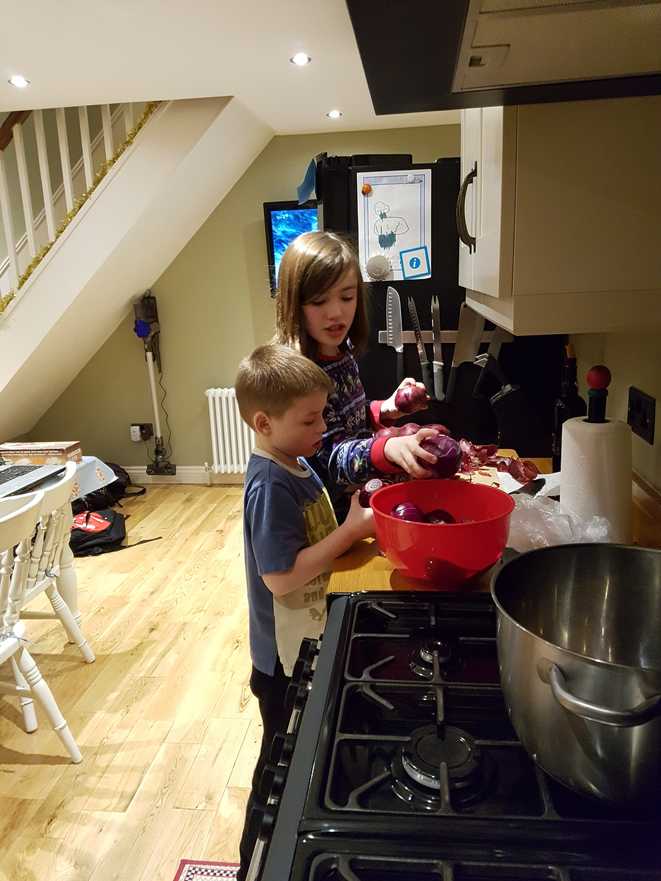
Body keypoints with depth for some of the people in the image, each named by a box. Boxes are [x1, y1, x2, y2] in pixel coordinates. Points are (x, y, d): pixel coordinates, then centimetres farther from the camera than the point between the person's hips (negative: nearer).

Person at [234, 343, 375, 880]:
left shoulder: (295, 465, 1)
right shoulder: (270, 487, -27)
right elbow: (281, 577, -30)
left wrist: (356, 524, -4)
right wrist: (351, 530, -27)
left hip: (307, 640, 9)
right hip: (286, 655, -9)